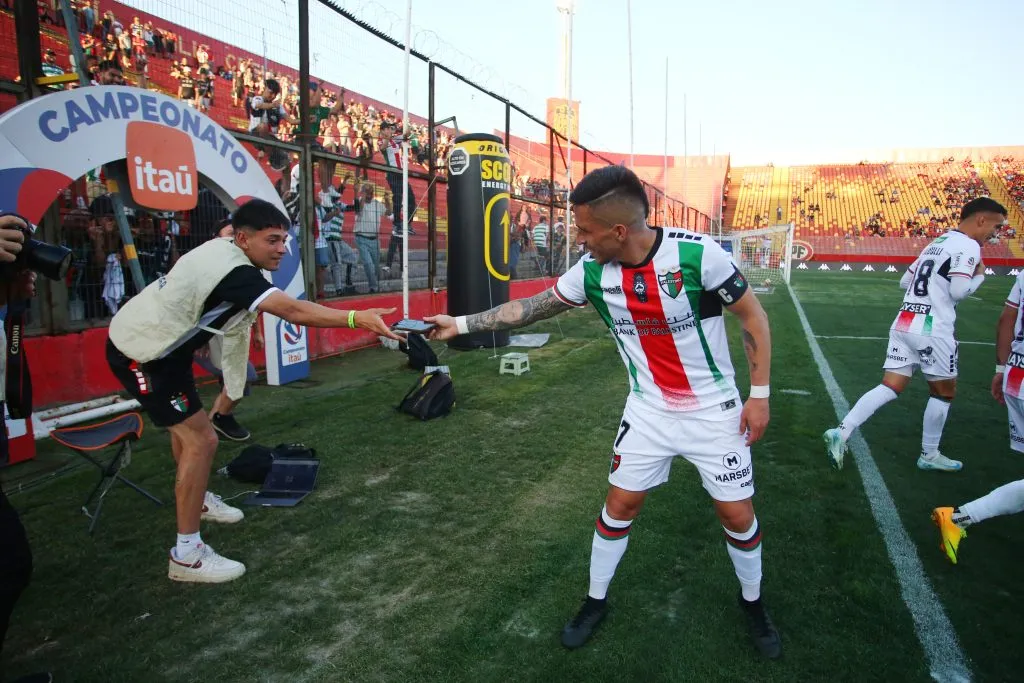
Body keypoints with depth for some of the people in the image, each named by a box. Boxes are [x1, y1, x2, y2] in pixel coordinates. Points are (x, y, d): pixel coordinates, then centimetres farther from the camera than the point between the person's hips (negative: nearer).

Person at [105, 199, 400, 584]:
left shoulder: (221, 248, -1)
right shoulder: (232, 270, -30)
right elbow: (292, 311, -43)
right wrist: (357, 318, -49)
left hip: (151, 340, 11)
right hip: (142, 353, -11)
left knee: (185, 423, 26)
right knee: (201, 439, -12)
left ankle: (196, 500, 48)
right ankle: (187, 556, -5)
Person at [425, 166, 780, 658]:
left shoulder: (697, 253, -25)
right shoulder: (591, 271, -13)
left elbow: (752, 315, -11)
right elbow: (531, 307, 1)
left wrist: (759, 393, -11)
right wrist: (462, 324, 2)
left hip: (713, 409, -2)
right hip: (649, 410, 3)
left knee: (737, 513, 5)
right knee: (620, 504, 7)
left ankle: (752, 603, 35)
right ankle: (595, 601, 30)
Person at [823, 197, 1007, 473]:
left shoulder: (936, 243, 21)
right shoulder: (968, 246, -5)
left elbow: (904, 281, 23)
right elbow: (959, 291, -14)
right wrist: (980, 276, 4)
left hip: (903, 324, 8)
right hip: (932, 330, -7)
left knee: (890, 387, 4)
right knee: (944, 392, 11)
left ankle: (841, 432, -11)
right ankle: (929, 455, 22)